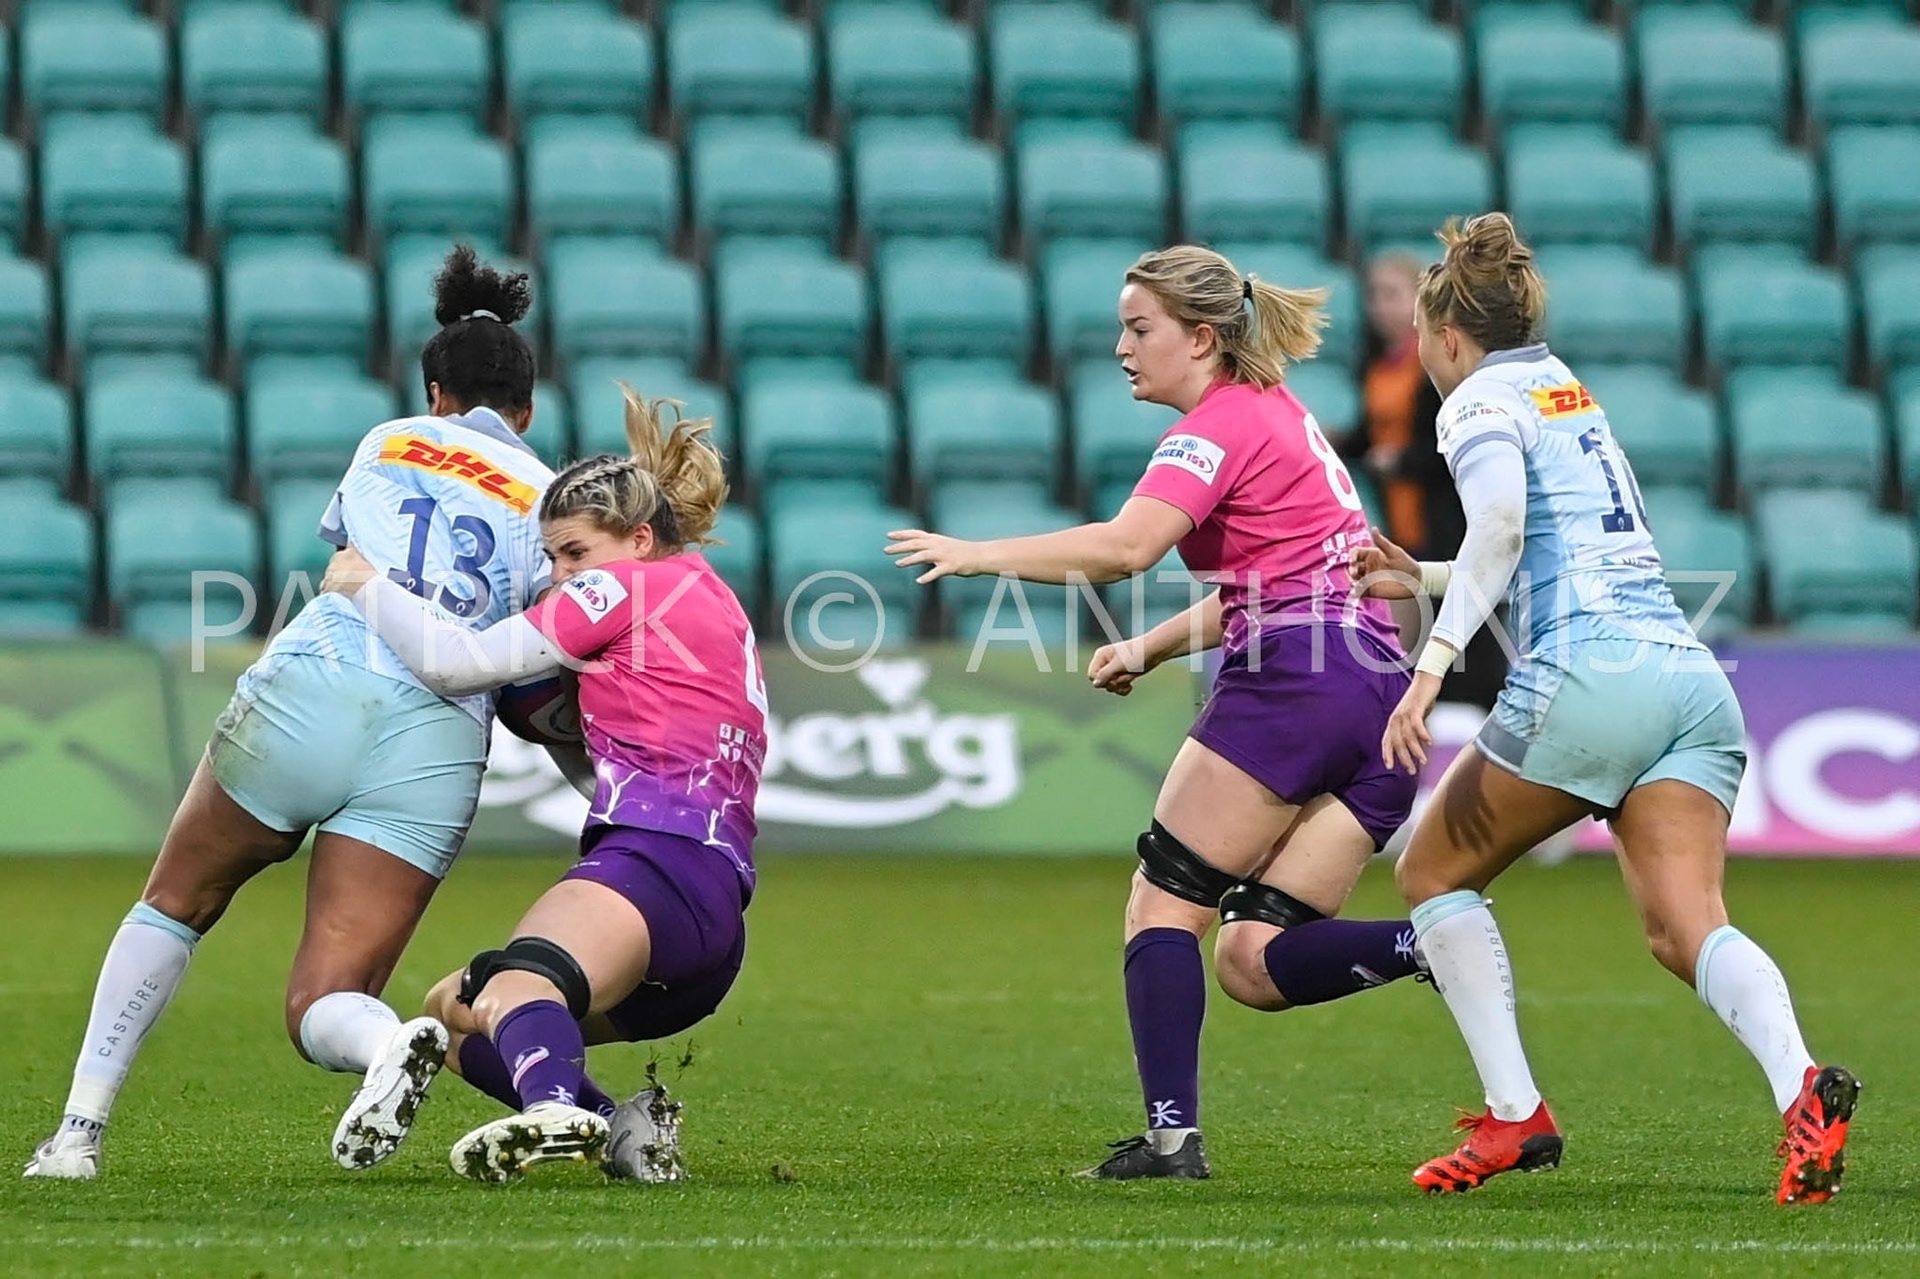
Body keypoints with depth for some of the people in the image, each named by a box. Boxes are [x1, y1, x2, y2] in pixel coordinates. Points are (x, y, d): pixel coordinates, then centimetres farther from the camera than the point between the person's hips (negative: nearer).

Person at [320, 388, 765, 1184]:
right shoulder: (711, 599, 32)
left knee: (514, 989, -37)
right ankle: (622, 1128, -7)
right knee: (454, 1013, 17)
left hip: (658, 857, -10)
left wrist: (366, 585, 13)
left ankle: (556, 1111, -70)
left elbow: (457, 663, 0)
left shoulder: (628, 587, 4)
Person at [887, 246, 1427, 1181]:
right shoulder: (1280, 414, 25)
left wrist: (977, 554, -18)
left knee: (1163, 906, -1)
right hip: (1381, 688, 9)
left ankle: (1173, 1136, -10)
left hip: (1293, 682, -9)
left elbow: (1125, 547, -21)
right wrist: (1150, 648, 18)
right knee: (1254, 962, 5)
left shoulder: (1222, 424, -4)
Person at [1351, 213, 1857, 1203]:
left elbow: (1501, 519, -16)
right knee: (1686, 929, -8)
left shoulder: (1480, 402, 5)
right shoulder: (1570, 393, 29)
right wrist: (1423, 579, 45)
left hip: (1590, 676, -7)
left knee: (1434, 872, 13)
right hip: (1693, 674, 7)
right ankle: (1800, 1087, -36)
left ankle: (1514, 1116, 3)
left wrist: (1433, 662, -20)